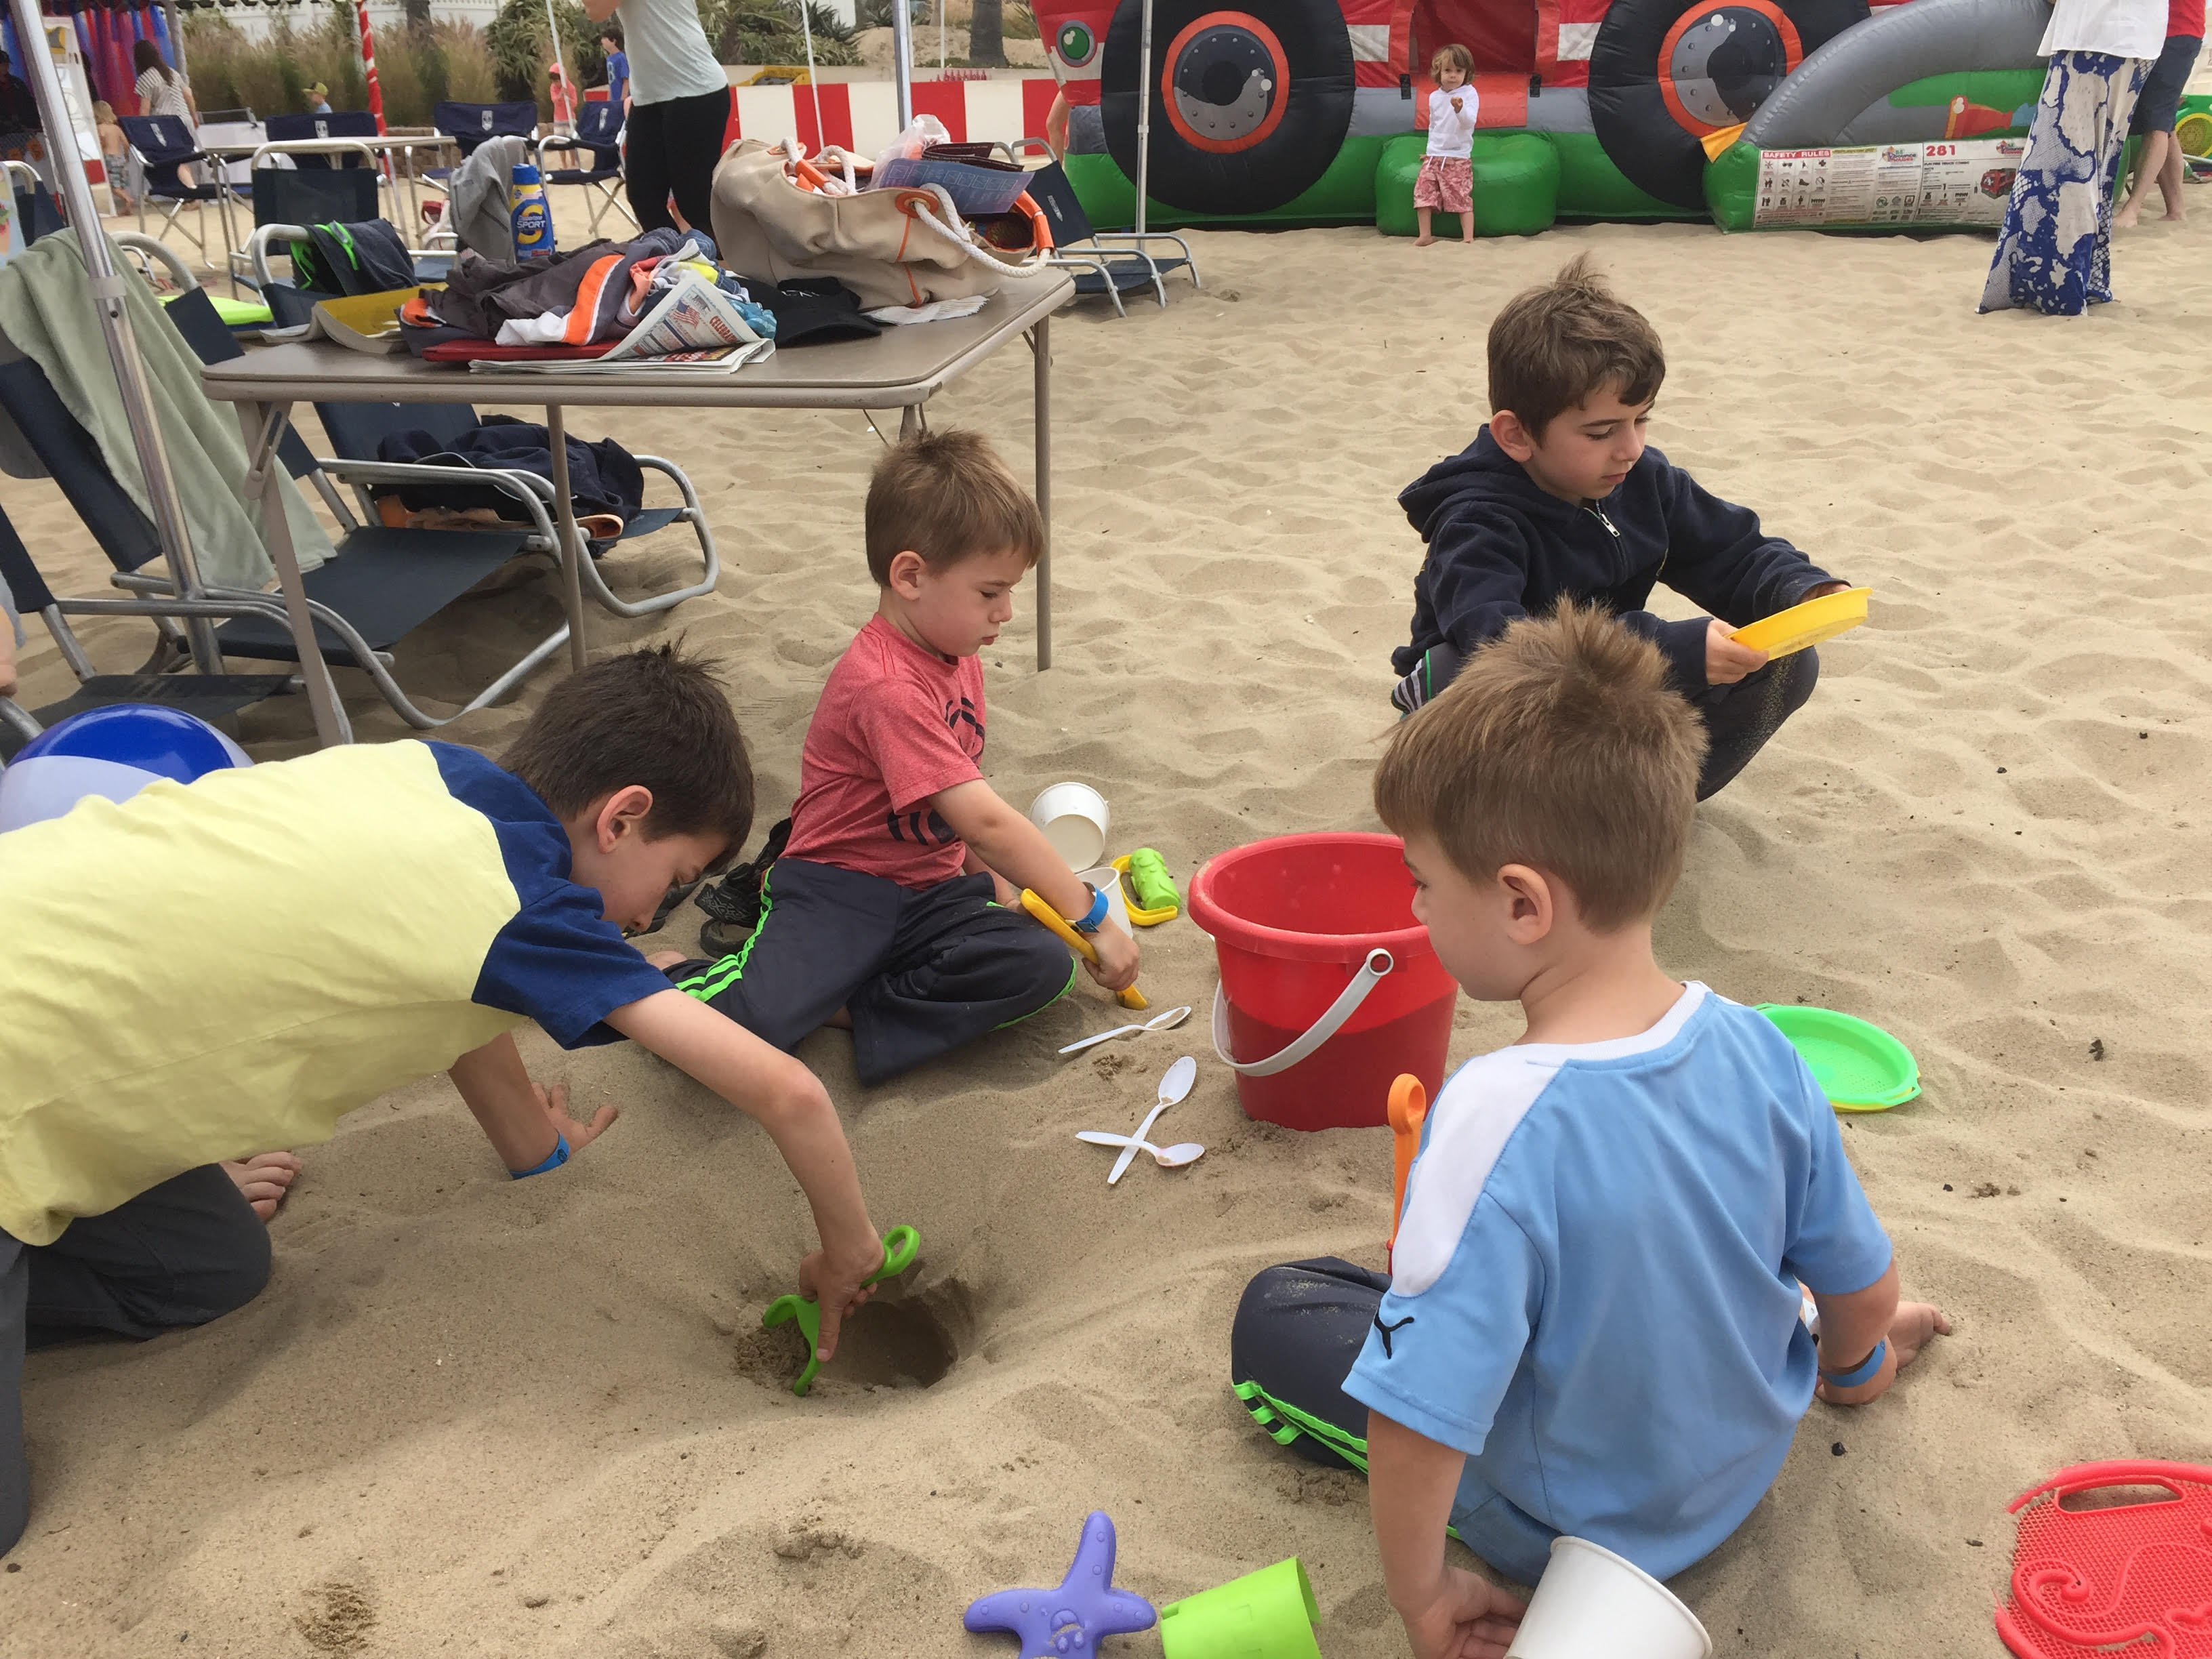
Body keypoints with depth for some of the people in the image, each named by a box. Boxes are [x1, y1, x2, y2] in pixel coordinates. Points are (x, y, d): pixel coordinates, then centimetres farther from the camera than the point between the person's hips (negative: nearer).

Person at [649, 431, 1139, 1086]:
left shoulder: (957, 654, 8)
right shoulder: (886, 687, -23)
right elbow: (985, 821, -24)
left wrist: (993, 883, 6)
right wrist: (1094, 916, -19)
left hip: (932, 891, 8)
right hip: (836, 891, -7)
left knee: (1043, 965, -21)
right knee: (746, 1018, -31)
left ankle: (853, 1011, -14)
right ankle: (677, 978, 6)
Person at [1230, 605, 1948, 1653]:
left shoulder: (1500, 1118, -38)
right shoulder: (1756, 1046, -20)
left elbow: (1416, 1424, -34)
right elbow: (1865, 1293, -5)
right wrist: (1847, 1356, 18)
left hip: (1558, 1528, -5)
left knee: (1276, 1315, 8)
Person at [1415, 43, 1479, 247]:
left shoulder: (1469, 93, -6)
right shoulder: (1434, 97, 11)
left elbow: (1469, 122, -22)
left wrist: (1459, 109, -40)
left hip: (1458, 157, -5)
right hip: (1434, 156, 5)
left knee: (1462, 197, -10)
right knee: (1423, 190, -5)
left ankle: (1468, 238, -9)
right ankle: (1425, 235, 2)